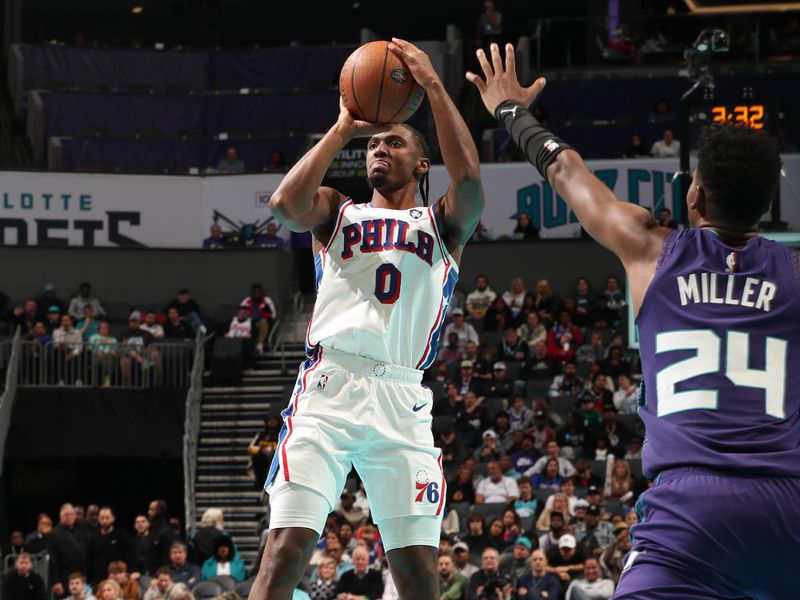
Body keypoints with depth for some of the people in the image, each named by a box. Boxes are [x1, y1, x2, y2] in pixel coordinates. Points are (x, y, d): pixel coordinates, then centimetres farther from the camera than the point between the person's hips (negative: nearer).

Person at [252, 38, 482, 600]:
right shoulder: (337, 211, 20)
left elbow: (470, 180, -5)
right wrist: (343, 130, 3)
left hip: (401, 400, 0)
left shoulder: (442, 224, 18)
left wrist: (433, 84, -4)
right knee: (286, 549, -15)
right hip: (327, 389, 0)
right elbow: (285, 204, -3)